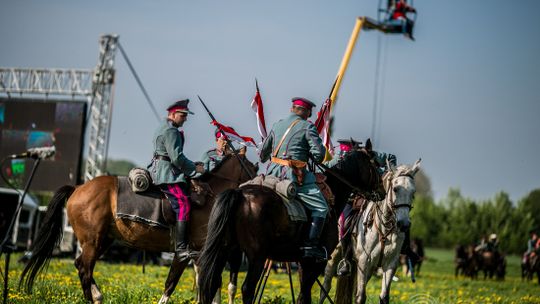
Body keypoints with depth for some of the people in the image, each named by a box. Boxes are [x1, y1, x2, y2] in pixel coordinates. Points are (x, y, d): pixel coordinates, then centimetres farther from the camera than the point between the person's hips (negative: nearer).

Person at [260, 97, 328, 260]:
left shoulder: (277, 125, 16)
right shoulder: (307, 126, -2)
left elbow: (263, 152, 27)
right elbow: (319, 154, -11)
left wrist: (263, 160, 49)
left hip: (273, 172, 6)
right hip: (294, 175, -6)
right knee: (320, 208, 2)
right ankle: (311, 246, -10)